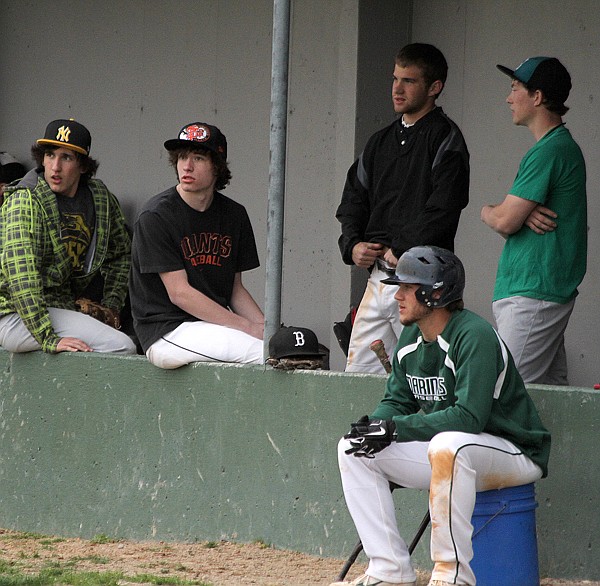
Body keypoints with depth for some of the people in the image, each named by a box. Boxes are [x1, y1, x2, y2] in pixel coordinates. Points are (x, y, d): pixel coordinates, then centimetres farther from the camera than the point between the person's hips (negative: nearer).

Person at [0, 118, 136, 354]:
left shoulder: (101, 198, 6)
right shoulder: (24, 200, -14)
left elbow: (120, 254, 24)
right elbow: (21, 275, -23)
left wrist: (111, 305, 12)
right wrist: (48, 338, -30)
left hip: (62, 305, 8)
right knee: (121, 346, -21)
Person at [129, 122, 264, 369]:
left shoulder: (234, 215, 11)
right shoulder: (156, 216, -9)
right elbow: (179, 293, -14)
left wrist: (265, 326, -3)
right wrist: (249, 328, -16)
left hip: (218, 325, 6)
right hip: (166, 328, -6)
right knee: (265, 351, -27)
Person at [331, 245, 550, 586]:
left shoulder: (475, 336, -23)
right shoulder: (411, 337, 4)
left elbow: (469, 417, -31)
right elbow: (397, 401, 10)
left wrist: (396, 428, -30)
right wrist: (375, 425, -14)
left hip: (515, 453, -9)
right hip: (444, 453, 9)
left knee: (448, 446, -41)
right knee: (354, 449, -1)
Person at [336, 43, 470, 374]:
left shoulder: (445, 139, -4)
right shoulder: (380, 142, 20)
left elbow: (442, 210, -14)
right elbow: (353, 201, 21)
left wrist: (400, 249, -11)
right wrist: (353, 245, 3)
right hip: (378, 278, 8)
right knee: (357, 373, 5)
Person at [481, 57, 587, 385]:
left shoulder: (548, 152, -13)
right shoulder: (564, 146, 20)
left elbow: (504, 222, -16)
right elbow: (513, 224, 17)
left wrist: (486, 211, 7)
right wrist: (523, 214, -7)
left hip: (532, 293, -10)